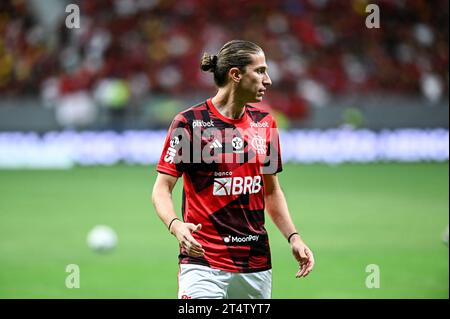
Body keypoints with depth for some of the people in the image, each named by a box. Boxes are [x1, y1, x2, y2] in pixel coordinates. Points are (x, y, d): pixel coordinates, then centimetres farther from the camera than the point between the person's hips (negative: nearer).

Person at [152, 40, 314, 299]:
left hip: (257, 265, 6)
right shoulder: (190, 122, -6)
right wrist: (175, 225, -25)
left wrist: (293, 237, 8)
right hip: (204, 263, -5)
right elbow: (162, 189, -6)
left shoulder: (265, 123, 11)